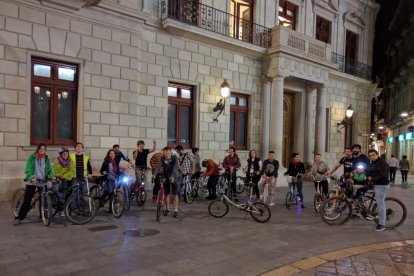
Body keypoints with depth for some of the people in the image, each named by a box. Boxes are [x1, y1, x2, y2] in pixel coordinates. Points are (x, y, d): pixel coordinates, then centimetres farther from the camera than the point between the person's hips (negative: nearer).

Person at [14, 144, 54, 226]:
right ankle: (19, 218, 1)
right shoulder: (31, 157, -3)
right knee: (27, 200, -5)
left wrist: (51, 175, -15)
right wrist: (32, 177, -28)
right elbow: (28, 170, -11)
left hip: (43, 180, 3)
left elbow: (49, 169, 4)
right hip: (32, 181, -3)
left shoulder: (46, 158, 8)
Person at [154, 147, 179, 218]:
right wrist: (155, 174, -37)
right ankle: (168, 209, 21)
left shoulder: (174, 158, -16)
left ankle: (176, 210, 4)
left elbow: (175, 167, -28)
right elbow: (159, 166, -19)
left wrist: (172, 176, -43)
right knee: (167, 194, 8)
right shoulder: (162, 159, -8)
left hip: (173, 177, -3)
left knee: (175, 194, -2)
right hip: (166, 178, 3)